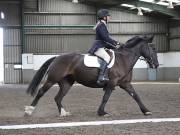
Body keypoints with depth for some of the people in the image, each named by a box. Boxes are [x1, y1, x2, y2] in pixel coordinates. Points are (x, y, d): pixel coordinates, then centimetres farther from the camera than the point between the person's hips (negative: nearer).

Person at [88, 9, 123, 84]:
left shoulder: (103, 25, 20)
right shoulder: (101, 26, -11)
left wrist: (115, 43, 18)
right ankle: (101, 77, -42)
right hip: (98, 47, -11)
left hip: (101, 47, 11)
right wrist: (115, 43, -14)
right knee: (107, 57, -32)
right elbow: (106, 38, -20)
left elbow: (107, 38, 25)